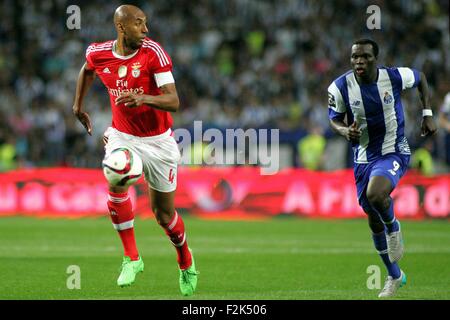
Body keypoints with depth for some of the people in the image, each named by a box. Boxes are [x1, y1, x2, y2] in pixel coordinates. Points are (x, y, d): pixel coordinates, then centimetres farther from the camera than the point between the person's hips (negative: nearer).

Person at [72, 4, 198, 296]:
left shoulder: (154, 52, -18)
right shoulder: (98, 54, -7)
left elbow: (173, 102, -24)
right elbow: (87, 71, 20)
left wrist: (144, 98, -42)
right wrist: (78, 106, 24)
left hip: (158, 141, -2)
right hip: (123, 137, 2)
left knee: (164, 214, 5)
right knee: (116, 185, -28)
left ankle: (186, 262, 36)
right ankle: (132, 258, -13)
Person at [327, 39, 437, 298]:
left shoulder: (395, 77, -16)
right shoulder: (340, 87, -14)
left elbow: (420, 77, 6)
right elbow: (334, 119, 1)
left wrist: (427, 114, 1)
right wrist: (346, 131, -22)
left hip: (394, 152, -3)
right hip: (363, 158, 3)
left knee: (375, 194, -33)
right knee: (374, 220, 10)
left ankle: (394, 227, 1)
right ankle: (395, 276, 31)